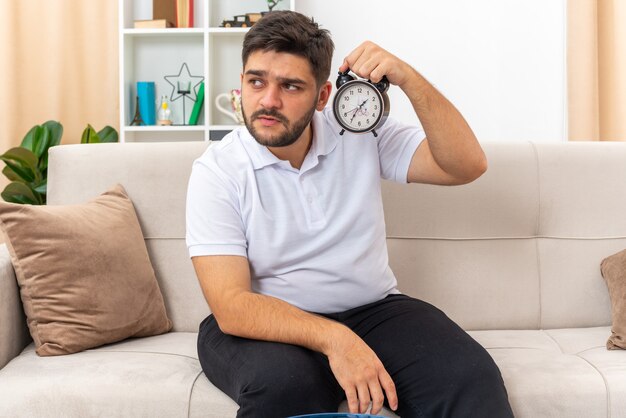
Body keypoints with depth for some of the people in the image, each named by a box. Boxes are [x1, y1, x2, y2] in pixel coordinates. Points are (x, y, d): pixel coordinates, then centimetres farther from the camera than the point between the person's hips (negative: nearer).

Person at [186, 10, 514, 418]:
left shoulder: (361, 131, -2)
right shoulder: (217, 170, -10)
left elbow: (467, 165, -10)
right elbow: (231, 306, -18)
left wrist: (408, 78, -23)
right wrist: (333, 338, -33)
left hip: (373, 309, 2)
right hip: (268, 325, -2)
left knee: (471, 376, -23)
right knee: (283, 382, -36)